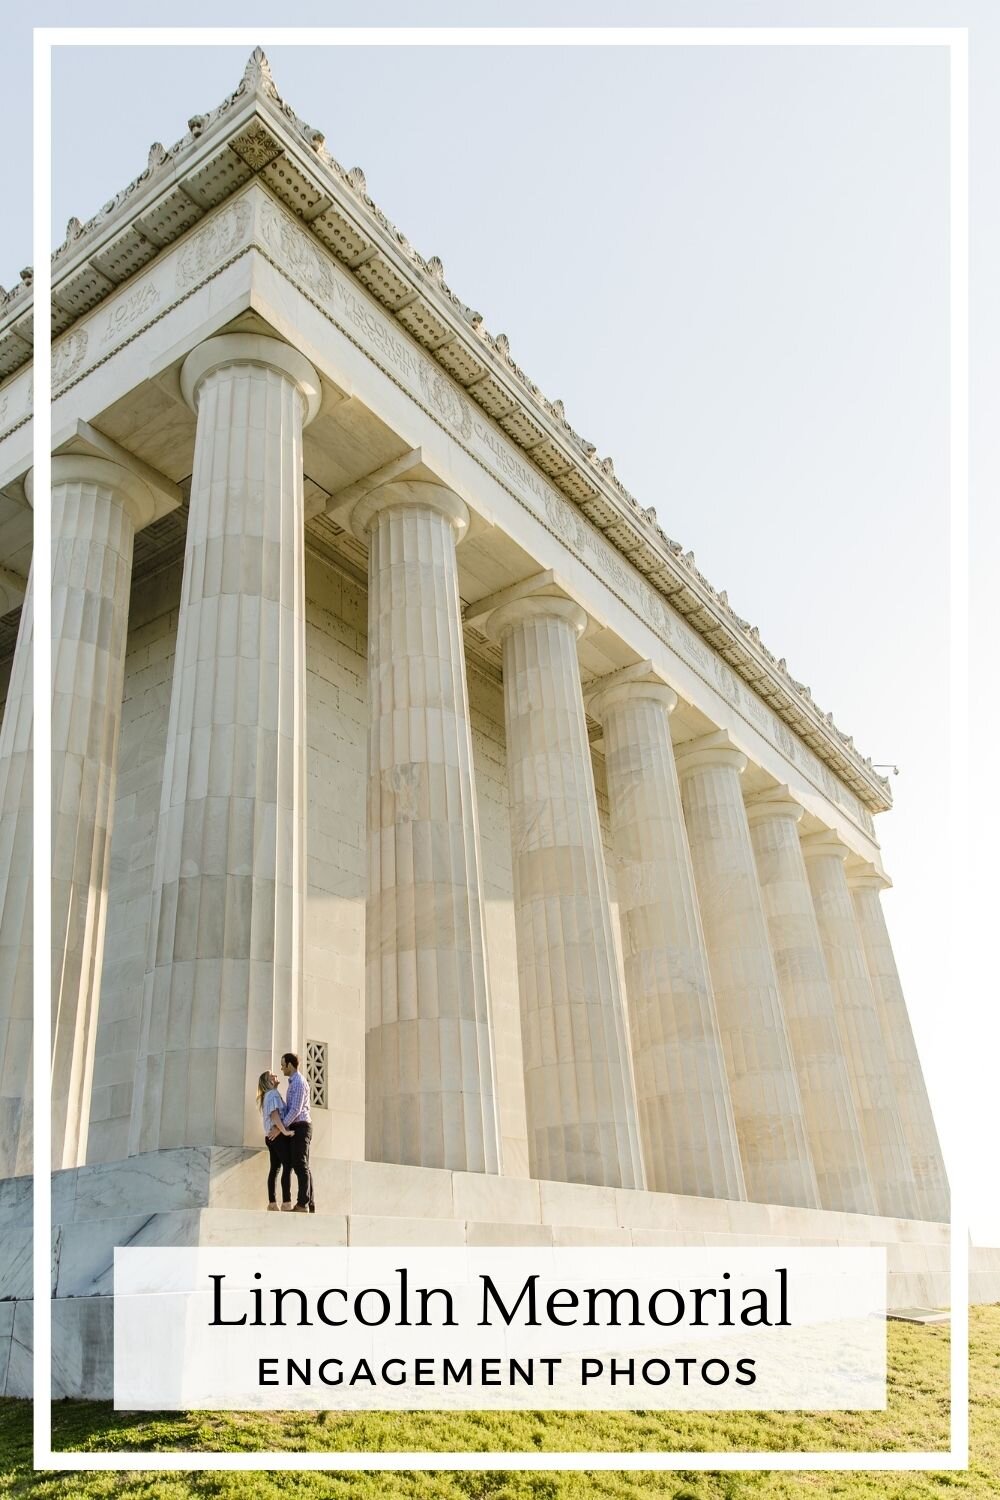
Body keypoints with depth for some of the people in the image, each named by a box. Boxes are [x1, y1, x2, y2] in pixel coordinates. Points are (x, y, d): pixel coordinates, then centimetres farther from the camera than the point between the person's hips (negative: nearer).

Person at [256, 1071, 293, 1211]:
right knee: (287, 1167, -13)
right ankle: (286, 1203, -19)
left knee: (275, 1168, 6)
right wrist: (285, 1131, -22)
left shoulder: (266, 1096, 23)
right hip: (279, 1135, -10)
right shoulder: (273, 1094, -7)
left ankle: (272, 1203, 3)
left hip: (271, 1136, 10)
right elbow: (274, 1115, -19)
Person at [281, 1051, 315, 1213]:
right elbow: (289, 1108, 18)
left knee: (300, 1165, -12)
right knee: (302, 1166, 8)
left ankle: (302, 1204, -14)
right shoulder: (293, 1083, 20)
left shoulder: (299, 1082, -12)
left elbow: (296, 1109, -19)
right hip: (297, 1128, 10)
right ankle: (310, 1205, 9)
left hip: (300, 1127, -10)